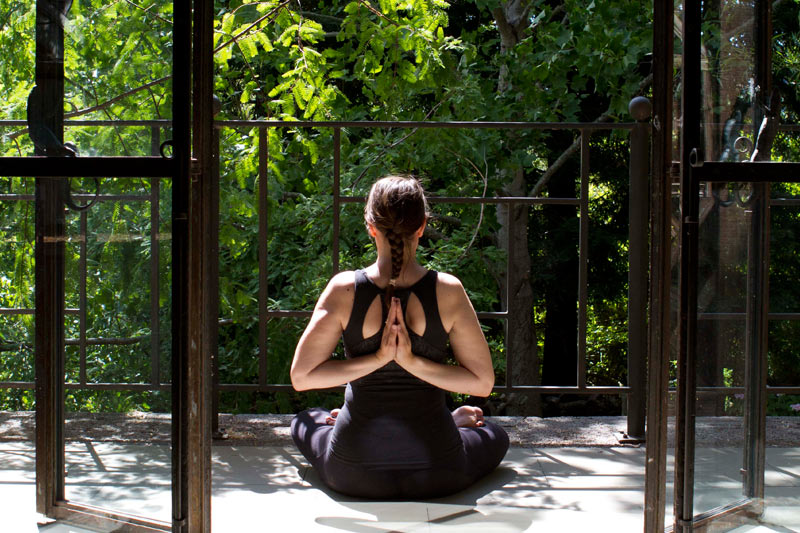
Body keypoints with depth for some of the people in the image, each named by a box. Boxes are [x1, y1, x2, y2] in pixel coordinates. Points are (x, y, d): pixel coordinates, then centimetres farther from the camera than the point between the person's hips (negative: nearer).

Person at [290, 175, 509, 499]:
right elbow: (483, 383, -6)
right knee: (496, 436, 34)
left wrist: (376, 358, -13)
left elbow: (300, 377, -8)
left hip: (352, 475, 1)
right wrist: (413, 362, -13)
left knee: (305, 422, 36)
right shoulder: (448, 291, -11)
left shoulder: (344, 289, -11)